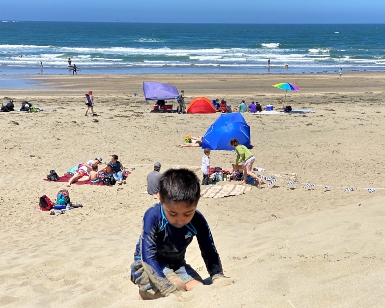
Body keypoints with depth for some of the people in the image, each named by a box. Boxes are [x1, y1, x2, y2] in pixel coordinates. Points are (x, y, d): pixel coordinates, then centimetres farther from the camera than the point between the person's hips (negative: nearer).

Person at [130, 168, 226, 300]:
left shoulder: (198, 221, -19)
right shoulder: (153, 216, -31)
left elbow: (210, 253, -13)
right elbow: (148, 258, -34)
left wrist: (218, 278, -34)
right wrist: (172, 291, -44)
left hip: (176, 265, 5)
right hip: (148, 265, -5)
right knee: (179, 286, -28)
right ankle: (144, 294, 1)